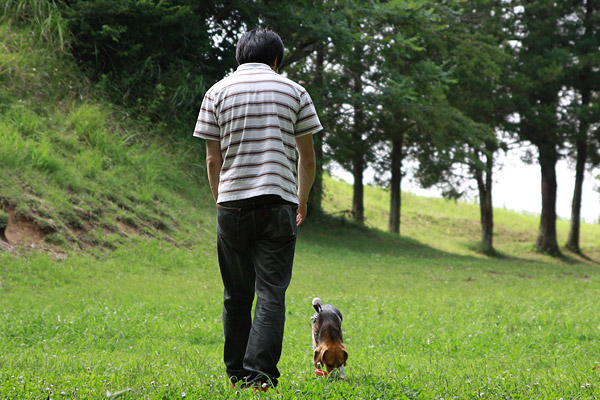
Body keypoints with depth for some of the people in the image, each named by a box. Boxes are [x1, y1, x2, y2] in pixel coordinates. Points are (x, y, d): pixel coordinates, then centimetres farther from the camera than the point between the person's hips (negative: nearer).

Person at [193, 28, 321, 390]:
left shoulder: (218, 93, 7)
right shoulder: (294, 91, 6)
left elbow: (213, 160, 5)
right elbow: (307, 158, 6)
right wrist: (302, 202, 19)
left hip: (232, 202, 2)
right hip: (278, 203, -1)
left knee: (237, 295, 11)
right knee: (271, 293, -3)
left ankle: (237, 374, 18)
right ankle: (260, 374, -13)